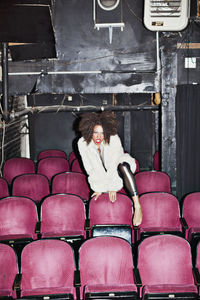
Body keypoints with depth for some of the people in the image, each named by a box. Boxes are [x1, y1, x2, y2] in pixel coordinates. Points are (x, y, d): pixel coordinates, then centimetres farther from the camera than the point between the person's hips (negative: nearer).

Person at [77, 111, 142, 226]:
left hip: (117, 168, -5)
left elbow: (114, 164, -24)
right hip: (100, 175, 5)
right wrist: (100, 187, -16)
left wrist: (112, 187, -28)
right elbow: (89, 167, -13)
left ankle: (137, 206, -43)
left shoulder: (114, 139, -26)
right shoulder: (82, 143, -19)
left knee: (123, 166, -36)